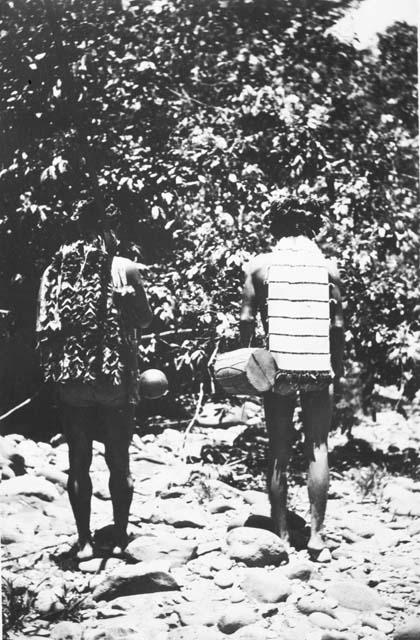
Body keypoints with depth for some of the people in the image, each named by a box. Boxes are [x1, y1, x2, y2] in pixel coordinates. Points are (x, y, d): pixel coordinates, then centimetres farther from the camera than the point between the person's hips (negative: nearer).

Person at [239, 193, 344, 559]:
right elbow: (338, 324, 1)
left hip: (277, 366, 0)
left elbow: (247, 319, -1)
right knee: (318, 449, 6)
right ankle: (316, 535, 3)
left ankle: (281, 535, 10)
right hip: (319, 366, 0)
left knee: (279, 453, 7)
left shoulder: (260, 265, 2)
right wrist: (338, 367, 9)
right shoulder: (327, 267, 3)